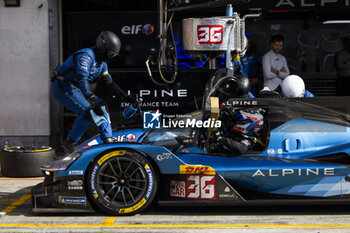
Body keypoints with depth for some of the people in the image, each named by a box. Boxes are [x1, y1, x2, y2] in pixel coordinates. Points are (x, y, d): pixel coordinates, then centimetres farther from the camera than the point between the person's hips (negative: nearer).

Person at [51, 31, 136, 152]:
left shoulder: (102, 62, 9)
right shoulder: (86, 56, -23)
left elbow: (109, 81, 17)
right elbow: (82, 79, -35)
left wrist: (124, 96, 9)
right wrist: (92, 100, -43)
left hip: (75, 88, 10)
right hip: (62, 86, -10)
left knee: (101, 106, 6)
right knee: (87, 110, -24)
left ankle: (108, 140, 7)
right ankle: (69, 144, -15)